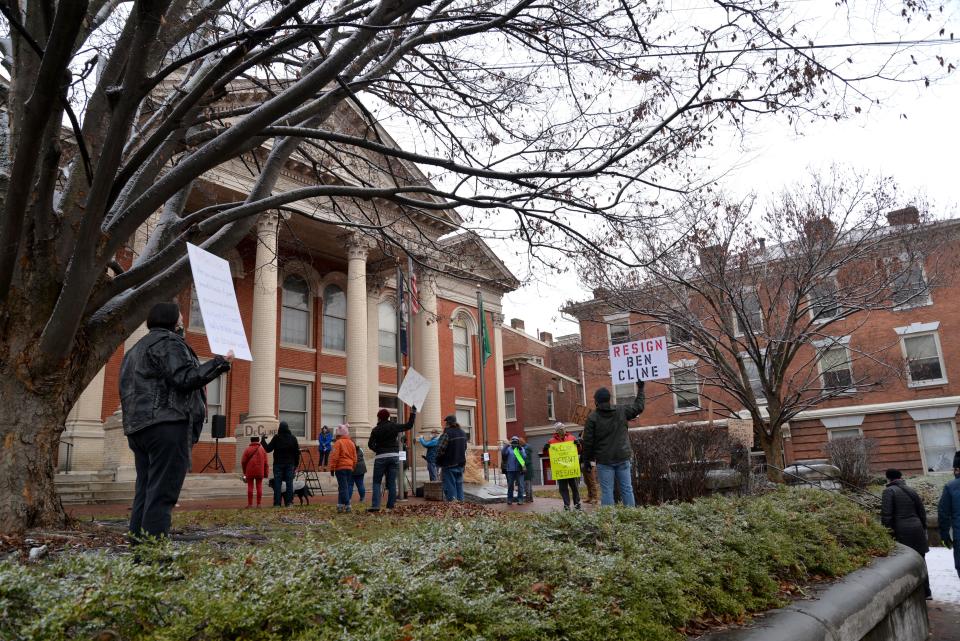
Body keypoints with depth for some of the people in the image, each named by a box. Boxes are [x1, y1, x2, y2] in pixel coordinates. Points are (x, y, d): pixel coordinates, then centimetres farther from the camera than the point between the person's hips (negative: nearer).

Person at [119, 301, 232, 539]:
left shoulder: (136, 349, 27)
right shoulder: (168, 342, -4)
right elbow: (185, 378, -16)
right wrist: (219, 362, -11)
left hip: (138, 427, 10)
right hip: (168, 424, -10)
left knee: (144, 492, 10)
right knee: (162, 492, -11)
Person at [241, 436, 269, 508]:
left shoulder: (247, 449, -1)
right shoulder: (262, 449, 3)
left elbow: (243, 462, 0)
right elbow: (266, 462, 2)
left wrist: (245, 472, 13)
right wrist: (266, 473, 7)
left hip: (250, 472, -1)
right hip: (259, 472, 1)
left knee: (250, 487, 4)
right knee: (259, 487, 5)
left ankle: (250, 504, 3)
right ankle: (259, 504, 3)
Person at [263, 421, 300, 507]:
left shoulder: (276, 437, -8)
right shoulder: (293, 438, 2)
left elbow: (268, 449, -4)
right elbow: (297, 452, 4)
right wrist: (296, 464, 12)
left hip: (278, 464, -2)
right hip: (290, 464, 2)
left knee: (277, 483, 2)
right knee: (289, 482, 5)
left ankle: (277, 503, 0)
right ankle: (289, 502, 3)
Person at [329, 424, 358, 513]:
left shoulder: (338, 443, -8)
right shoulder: (351, 443, 11)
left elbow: (334, 457, -13)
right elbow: (355, 458, 14)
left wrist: (332, 468, -7)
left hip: (340, 468, -6)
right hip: (350, 468, 6)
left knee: (343, 487, -4)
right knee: (348, 486, 11)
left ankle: (347, 505, -9)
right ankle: (340, 504, 15)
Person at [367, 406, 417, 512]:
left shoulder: (376, 429, -3)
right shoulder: (394, 426, 3)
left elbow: (370, 444, -6)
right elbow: (409, 425, 13)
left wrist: (377, 449, 11)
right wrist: (413, 413, 23)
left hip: (380, 457, -3)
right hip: (394, 456, 3)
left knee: (376, 482, 2)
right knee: (392, 482, 6)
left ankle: (375, 505, -9)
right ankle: (391, 505, 4)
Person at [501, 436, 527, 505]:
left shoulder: (521, 449, 9)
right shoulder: (508, 449, 7)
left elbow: (524, 457, -6)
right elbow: (503, 453, -11)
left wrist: (520, 450, -21)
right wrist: (506, 446, -25)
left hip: (519, 470, 0)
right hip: (510, 470, 0)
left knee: (520, 485, -1)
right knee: (510, 485, 4)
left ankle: (520, 499, 3)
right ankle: (509, 499, 10)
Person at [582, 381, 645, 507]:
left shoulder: (592, 417, -6)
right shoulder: (621, 411, 4)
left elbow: (588, 441, -6)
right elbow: (638, 407, 20)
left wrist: (588, 459, 4)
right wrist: (640, 389, 33)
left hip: (604, 460, -3)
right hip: (622, 458, 3)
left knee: (607, 491, -1)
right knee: (627, 489, 7)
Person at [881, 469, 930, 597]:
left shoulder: (889, 491, -8)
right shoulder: (911, 490, 11)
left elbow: (886, 515, -15)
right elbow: (922, 512, 16)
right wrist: (923, 529, 24)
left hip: (901, 532, -6)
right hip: (917, 530, 6)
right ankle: (925, 592, 25)